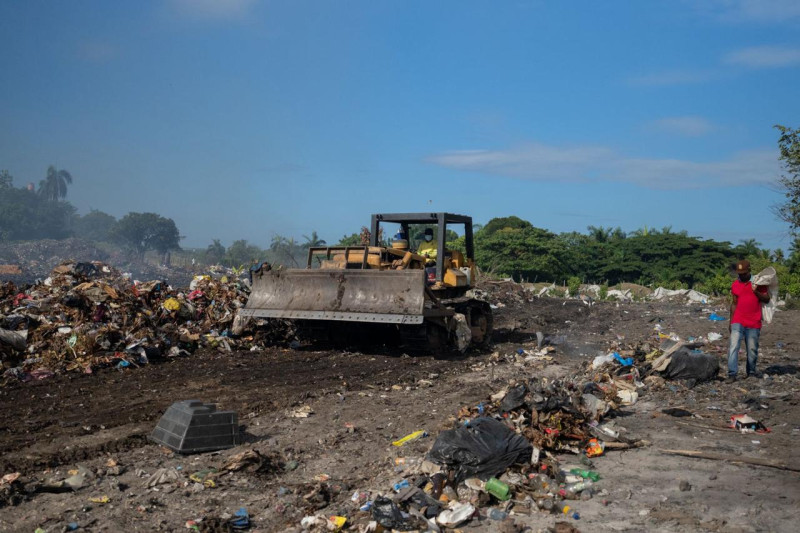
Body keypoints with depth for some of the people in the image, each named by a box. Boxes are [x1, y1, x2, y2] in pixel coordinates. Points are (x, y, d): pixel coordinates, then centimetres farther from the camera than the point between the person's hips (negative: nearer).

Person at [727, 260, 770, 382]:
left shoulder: (758, 282, 3)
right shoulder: (735, 285, 9)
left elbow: (767, 299, 2)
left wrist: (756, 292, -17)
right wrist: (731, 322, 12)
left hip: (754, 323, -1)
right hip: (738, 322, 1)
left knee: (752, 349, 5)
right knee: (733, 347, -12)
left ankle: (751, 372, 23)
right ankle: (732, 374, -15)